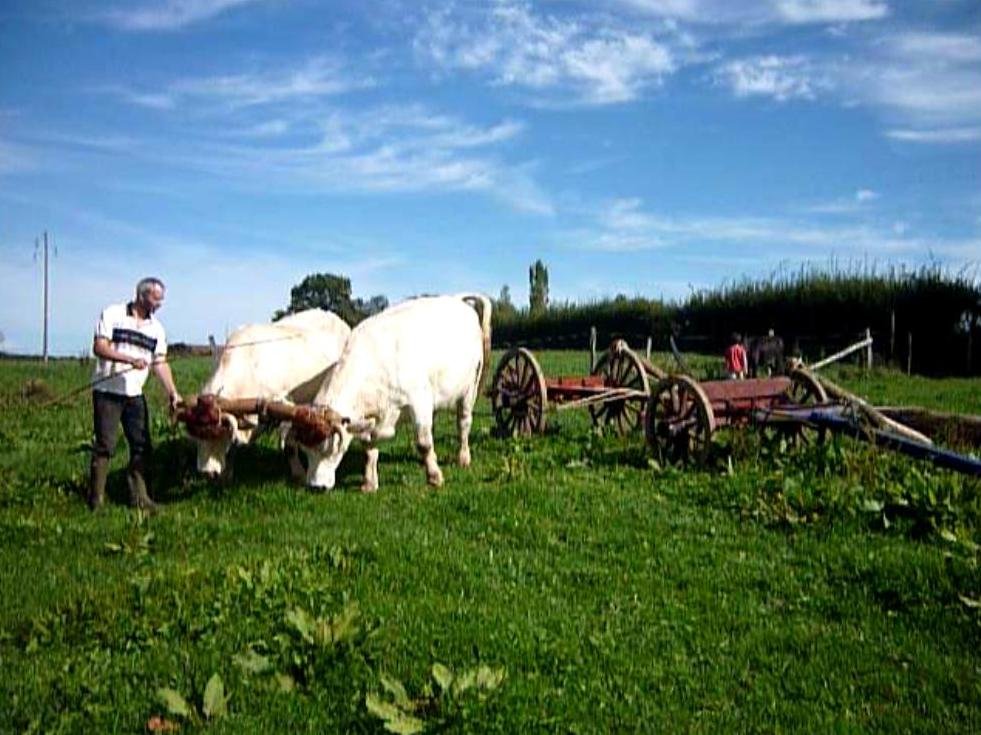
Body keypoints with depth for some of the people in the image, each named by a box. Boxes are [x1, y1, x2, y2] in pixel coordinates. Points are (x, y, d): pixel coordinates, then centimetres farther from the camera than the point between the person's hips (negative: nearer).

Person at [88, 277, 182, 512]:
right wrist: (130, 359, -25)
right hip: (107, 391, -5)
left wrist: (173, 393, -2)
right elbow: (99, 347, -13)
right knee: (104, 446, -3)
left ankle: (139, 497, 14)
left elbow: (160, 363, 8)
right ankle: (96, 499, 7)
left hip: (134, 394, 5)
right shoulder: (113, 314, -6)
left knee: (142, 446, 5)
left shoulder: (156, 327, 8)